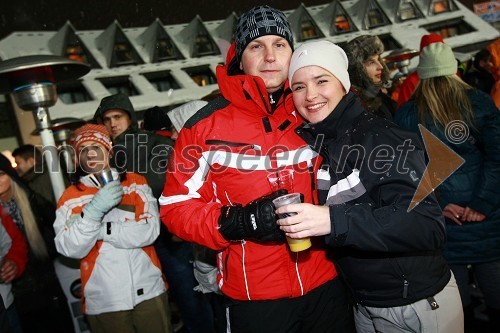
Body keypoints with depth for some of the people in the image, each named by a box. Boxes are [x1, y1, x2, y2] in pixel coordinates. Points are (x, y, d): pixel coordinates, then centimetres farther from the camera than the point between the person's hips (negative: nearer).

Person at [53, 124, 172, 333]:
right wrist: (95, 209, -21)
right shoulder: (70, 197, 3)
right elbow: (70, 249, -9)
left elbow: (150, 230, -10)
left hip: (149, 291, 0)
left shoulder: (136, 183, 2)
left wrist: (101, 230, -14)